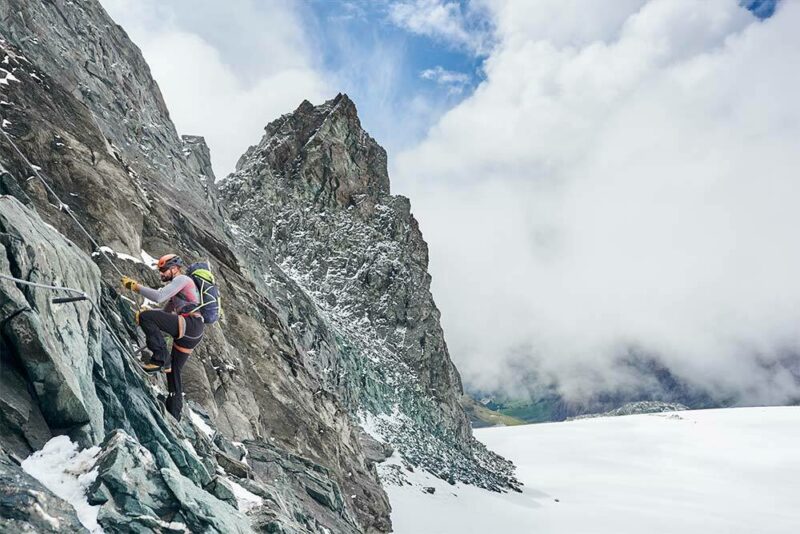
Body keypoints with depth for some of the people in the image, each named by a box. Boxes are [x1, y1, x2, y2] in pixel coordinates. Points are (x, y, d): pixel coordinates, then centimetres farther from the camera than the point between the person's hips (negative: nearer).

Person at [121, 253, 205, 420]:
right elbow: (164, 312, 37)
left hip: (191, 324, -10)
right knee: (173, 371, 14)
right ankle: (174, 414, 20)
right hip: (188, 333, 10)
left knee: (145, 316, -17)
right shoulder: (176, 291, 33)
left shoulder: (182, 279, 2)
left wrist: (135, 286, -4)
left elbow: (158, 297, -12)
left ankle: (161, 358, -16)